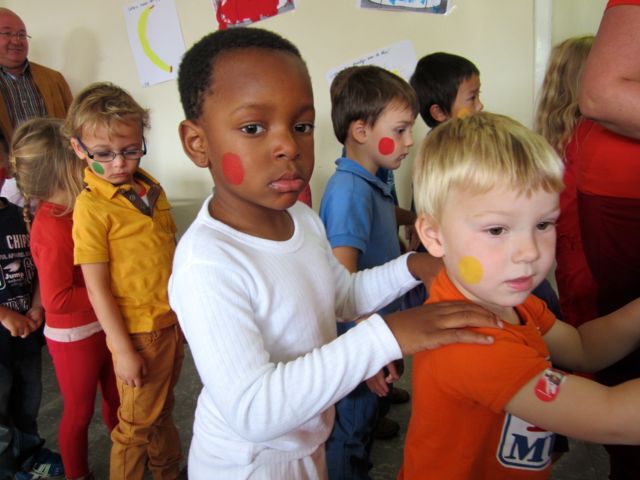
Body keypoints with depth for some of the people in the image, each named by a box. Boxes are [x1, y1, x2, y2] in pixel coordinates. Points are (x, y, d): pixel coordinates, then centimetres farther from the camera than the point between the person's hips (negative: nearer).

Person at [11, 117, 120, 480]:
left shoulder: (80, 209, -2)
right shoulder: (51, 227, -25)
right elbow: (57, 299, -25)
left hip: (102, 326, 7)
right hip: (73, 337, -7)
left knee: (116, 399, 24)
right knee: (79, 412, 15)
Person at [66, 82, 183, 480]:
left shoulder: (151, 188, 1)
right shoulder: (92, 206, -17)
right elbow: (97, 287, -16)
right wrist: (123, 350, -15)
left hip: (172, 321, 6)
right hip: (138, 331, -6)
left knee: (163, 410, 25)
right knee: (138, 423, 12)